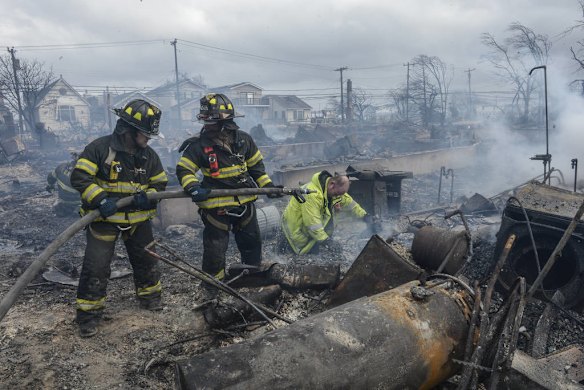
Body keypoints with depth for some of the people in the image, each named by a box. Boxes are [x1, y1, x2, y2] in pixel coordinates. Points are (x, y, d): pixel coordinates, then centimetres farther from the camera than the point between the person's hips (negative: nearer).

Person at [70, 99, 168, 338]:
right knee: (96, 266, -5)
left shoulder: (149, 155, 1)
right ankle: (89, 313, 11)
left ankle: (149, 297, 38)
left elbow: (160, 183, 7)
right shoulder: (100, 148, -14)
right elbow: (79, 177, -18)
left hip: (138, 218, 5)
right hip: (104, 219, -4)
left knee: (146, 260, 15)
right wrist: (100, 199, -30)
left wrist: (148, 196, -15)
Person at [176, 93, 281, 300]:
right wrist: (193, 187, -28)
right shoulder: (199, 145, -12)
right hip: (216, 207, -4)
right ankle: (210, 291, 20)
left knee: (252, 242, 17)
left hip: (244, 203, 4)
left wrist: (267, 185, 3)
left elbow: (256, 165, 11)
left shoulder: (243, 139, -1)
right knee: (215, 249, 1)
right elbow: (183, 169, -9)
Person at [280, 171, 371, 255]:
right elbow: (311, 221, -35)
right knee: (313, 250, -8)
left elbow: (349, 201, 7)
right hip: (295, 226, -9)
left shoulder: (333, 190, -7)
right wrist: (323, 238, -29)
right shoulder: (312, 194, -36)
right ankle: (286, 244, 10)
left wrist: (363, 215, 8)